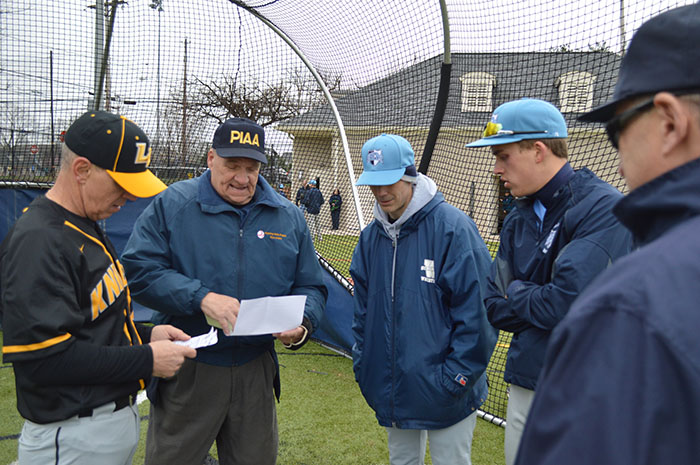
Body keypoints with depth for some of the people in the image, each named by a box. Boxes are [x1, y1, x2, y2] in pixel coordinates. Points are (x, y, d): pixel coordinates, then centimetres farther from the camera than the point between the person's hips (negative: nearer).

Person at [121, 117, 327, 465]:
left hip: (256, 370, 3)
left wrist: (302, 325, -11)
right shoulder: (172, 204, -5)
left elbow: (310, 286, 10)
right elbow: (137, 269, -13)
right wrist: (201, 298, -24)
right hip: (186, 371, -3)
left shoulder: (288, 218, 5)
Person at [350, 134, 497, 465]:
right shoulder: (372, 236, 5)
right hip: (391, 391, 6)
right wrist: (362, 364, 7)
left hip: (445, 398, -6)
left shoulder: (453, 227, -15)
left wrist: (456, 377, -17)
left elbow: (476, 310, -16)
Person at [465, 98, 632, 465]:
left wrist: (517, 292, -6)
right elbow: (495, 307, 7)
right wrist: (538, 302, -11)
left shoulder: (603, 209, -16)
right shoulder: (518, 220, 8)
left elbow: (568, 305, -25)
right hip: (525, 385, 7)